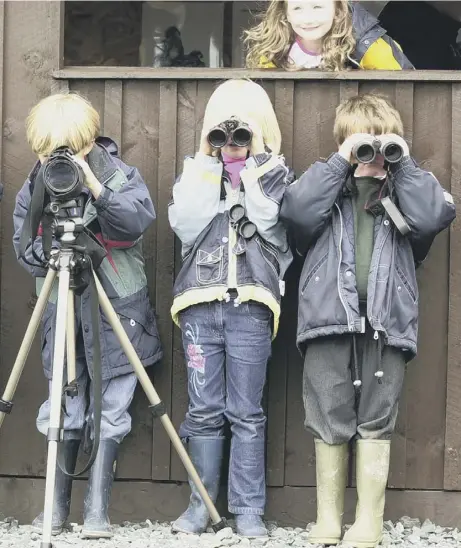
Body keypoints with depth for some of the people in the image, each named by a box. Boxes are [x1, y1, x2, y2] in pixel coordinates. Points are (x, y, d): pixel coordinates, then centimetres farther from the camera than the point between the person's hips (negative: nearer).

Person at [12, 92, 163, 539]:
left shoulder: (118, 174, -8)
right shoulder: (34, 187, 0)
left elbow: (140, 220, -23)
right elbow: (25, 251, -1)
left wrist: (96, 187, -32)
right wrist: (56, 246, -20)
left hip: (118, 309, -2)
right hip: (63, 313, 3)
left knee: (109, 414, 0)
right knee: (63, 413, 6)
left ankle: (97, 510, 6)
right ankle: (58, 506, 15)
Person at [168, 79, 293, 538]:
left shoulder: (274, 174, 11)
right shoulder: (196, 170, 15)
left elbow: (273, 225, -8)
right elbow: (186, 225, -4)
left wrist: (251, 170, -6)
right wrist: (209, 162, -2)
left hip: (250, 305, -2)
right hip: (199, 303, 2)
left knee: (246, 413, -1)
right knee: (203, 410, 3)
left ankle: (248, 508, 3)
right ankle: (202, 503, 9)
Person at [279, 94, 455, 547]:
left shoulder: (403, 191, 15)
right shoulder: (327, 186, 12)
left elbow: (433, 217, -6)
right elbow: (297, 211, -9)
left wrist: (405, 163, -1)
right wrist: (340, 162, -7)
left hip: (385, 323, 1)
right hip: (330, 321, 0)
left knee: (375, 424, 2)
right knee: (330, 423, 2)